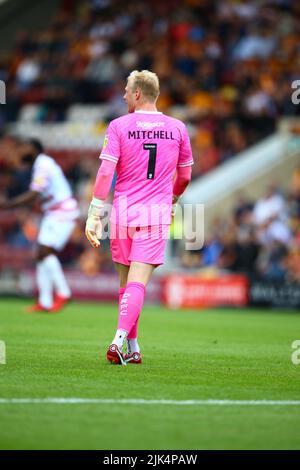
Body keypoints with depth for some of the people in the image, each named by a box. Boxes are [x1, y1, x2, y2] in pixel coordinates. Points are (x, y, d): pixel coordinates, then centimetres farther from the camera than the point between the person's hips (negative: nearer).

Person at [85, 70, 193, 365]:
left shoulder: (118, 126, -2)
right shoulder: (176, 128, 5)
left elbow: (105, 172, -9)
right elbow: (184, 176, 14)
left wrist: (94, 215, -8)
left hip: (123, 211, 0)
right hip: (157, 213, 0)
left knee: (125, 282, 13)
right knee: (137, 282, -7)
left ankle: (132, 348, 17)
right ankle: (119, 340, -25)